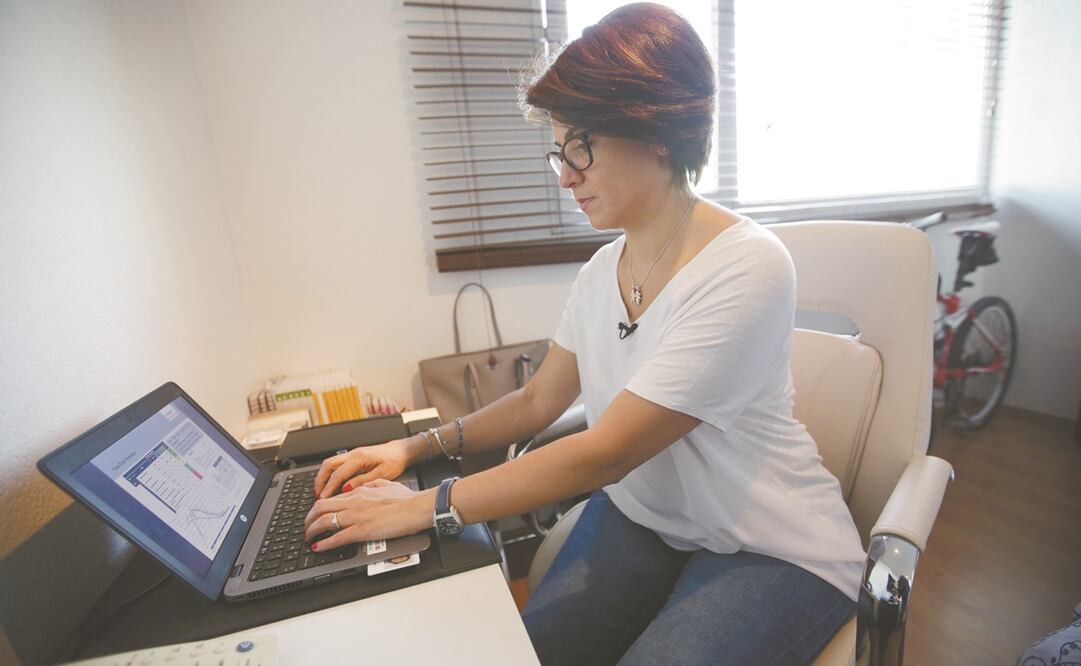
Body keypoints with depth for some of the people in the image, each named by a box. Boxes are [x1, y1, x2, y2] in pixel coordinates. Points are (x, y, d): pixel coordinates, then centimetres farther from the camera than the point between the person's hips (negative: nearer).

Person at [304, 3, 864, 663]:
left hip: (773, 552, -3)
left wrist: (423, 507, -19)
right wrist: (414, 448, -4)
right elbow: (538, 401, 6)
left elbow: (603, 453, -26)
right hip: (638, 519, 4)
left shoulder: (746, 268, -24)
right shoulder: (602, 271, -2)